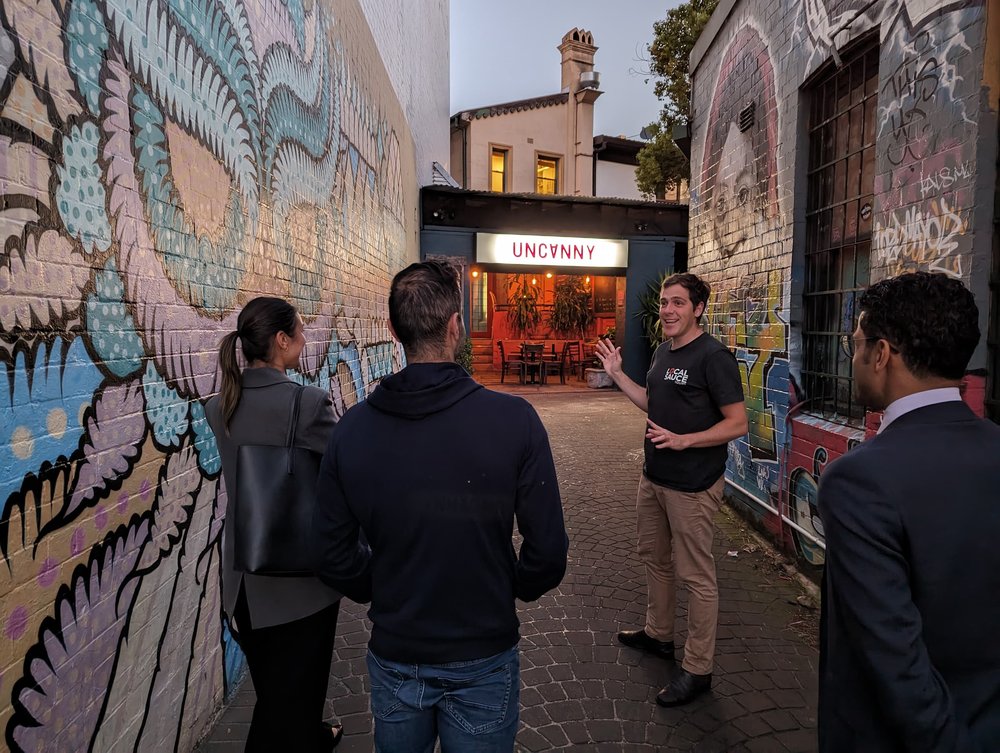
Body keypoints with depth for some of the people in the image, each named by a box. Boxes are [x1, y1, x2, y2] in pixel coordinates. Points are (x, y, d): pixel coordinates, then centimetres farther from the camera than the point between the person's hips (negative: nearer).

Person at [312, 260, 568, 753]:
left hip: (394, 656, 2)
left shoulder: (351, 429, -12)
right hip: (483, 657, -2)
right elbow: (548, 550, -16)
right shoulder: (514, 420, -21)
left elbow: (334, 556, -5)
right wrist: (513, 589, 5)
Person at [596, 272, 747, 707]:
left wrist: (684, 440, -27)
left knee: (696, 576, 2)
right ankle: (658, 634, 42)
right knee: (654, 557, 22)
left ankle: (697, 670, 17)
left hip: (692, 486, -9)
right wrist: (617, 374, 12)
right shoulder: (663, 352, 10)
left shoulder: (713, 357, -16)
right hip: (654, 477, 9)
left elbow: (738, 423, -17)